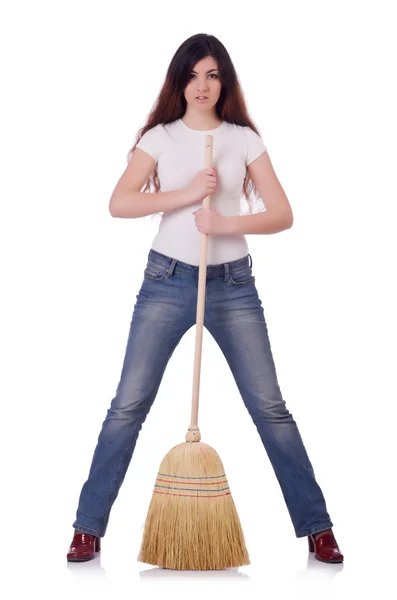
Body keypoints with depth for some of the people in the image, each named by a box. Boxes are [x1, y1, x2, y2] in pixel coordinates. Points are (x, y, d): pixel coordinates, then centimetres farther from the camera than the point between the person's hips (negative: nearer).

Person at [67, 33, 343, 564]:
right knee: (128, 405, -2)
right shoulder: (159, 137, 5)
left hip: (233, 285, 0)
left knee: (270, 407, -1)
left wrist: (228, 222, -18)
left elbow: (282, 214, -2)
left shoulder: (244, 139, 6)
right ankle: (89, 528, 10)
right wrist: (187, 193, -16)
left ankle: (317, 527, 9)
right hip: (167, 280, 0)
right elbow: (119, 203, -8)